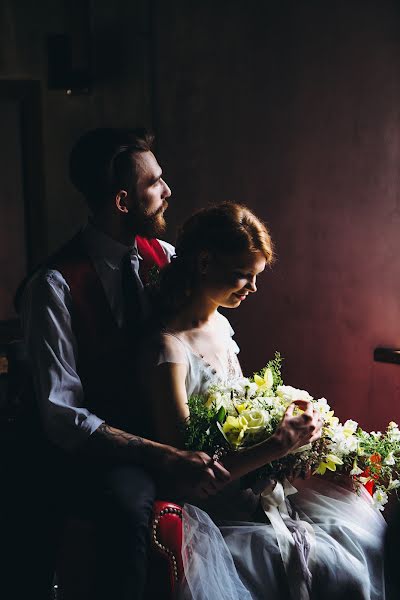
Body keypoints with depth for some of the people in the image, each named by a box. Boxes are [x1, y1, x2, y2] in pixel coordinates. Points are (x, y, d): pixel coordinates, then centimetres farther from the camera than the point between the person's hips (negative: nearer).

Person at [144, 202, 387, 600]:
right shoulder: (169, 349, -21)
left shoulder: (220, 325, 6)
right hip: (212, 504, -8)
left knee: (366, 523, 2)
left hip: (251, 476, 8)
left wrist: (291, 413, -2)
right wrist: (278, 445, -23)